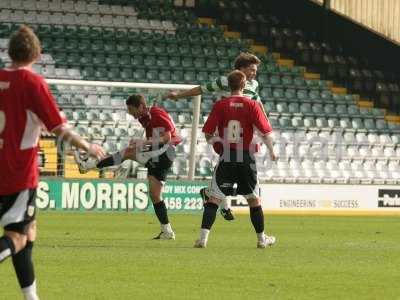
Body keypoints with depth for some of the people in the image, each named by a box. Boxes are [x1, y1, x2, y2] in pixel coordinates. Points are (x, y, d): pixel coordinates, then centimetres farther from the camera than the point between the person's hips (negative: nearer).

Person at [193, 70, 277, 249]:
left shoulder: (220, 105, -2)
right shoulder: (251, 105, -3)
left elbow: (208, 134, -2)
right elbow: (266, 132, -5)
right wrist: (272, 152, 12)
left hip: (226, 158, 0)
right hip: (246, 159, 0)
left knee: (214, 199, 1)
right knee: (254, 200, 15)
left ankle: (203, 238, -11)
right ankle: (261, 239, 25)